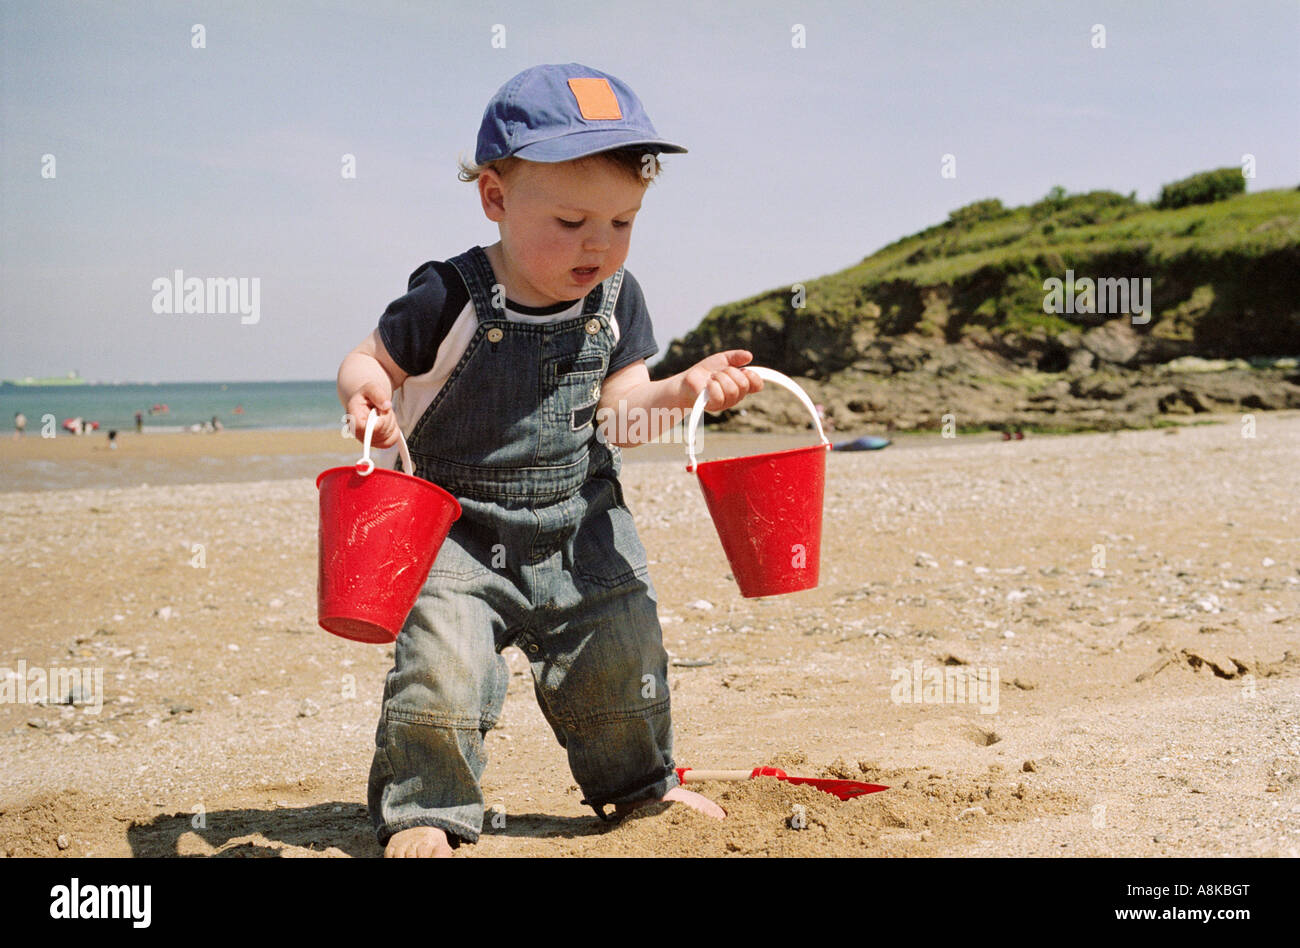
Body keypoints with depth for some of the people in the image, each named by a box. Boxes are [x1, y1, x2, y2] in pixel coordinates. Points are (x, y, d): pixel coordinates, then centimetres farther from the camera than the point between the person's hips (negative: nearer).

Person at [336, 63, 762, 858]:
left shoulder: (614, 298, -2)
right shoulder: (450, 299, -17)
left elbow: (620, 411, -1)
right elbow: (371, 359, -6)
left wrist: (683, 391, -20)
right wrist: (366, 390, -30)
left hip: (583, 527, 4)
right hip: (463, 531, -4)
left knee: (623, 658, 13)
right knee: (440, 663, -19)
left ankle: (637, 782, 39)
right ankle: (422, 810, 2)